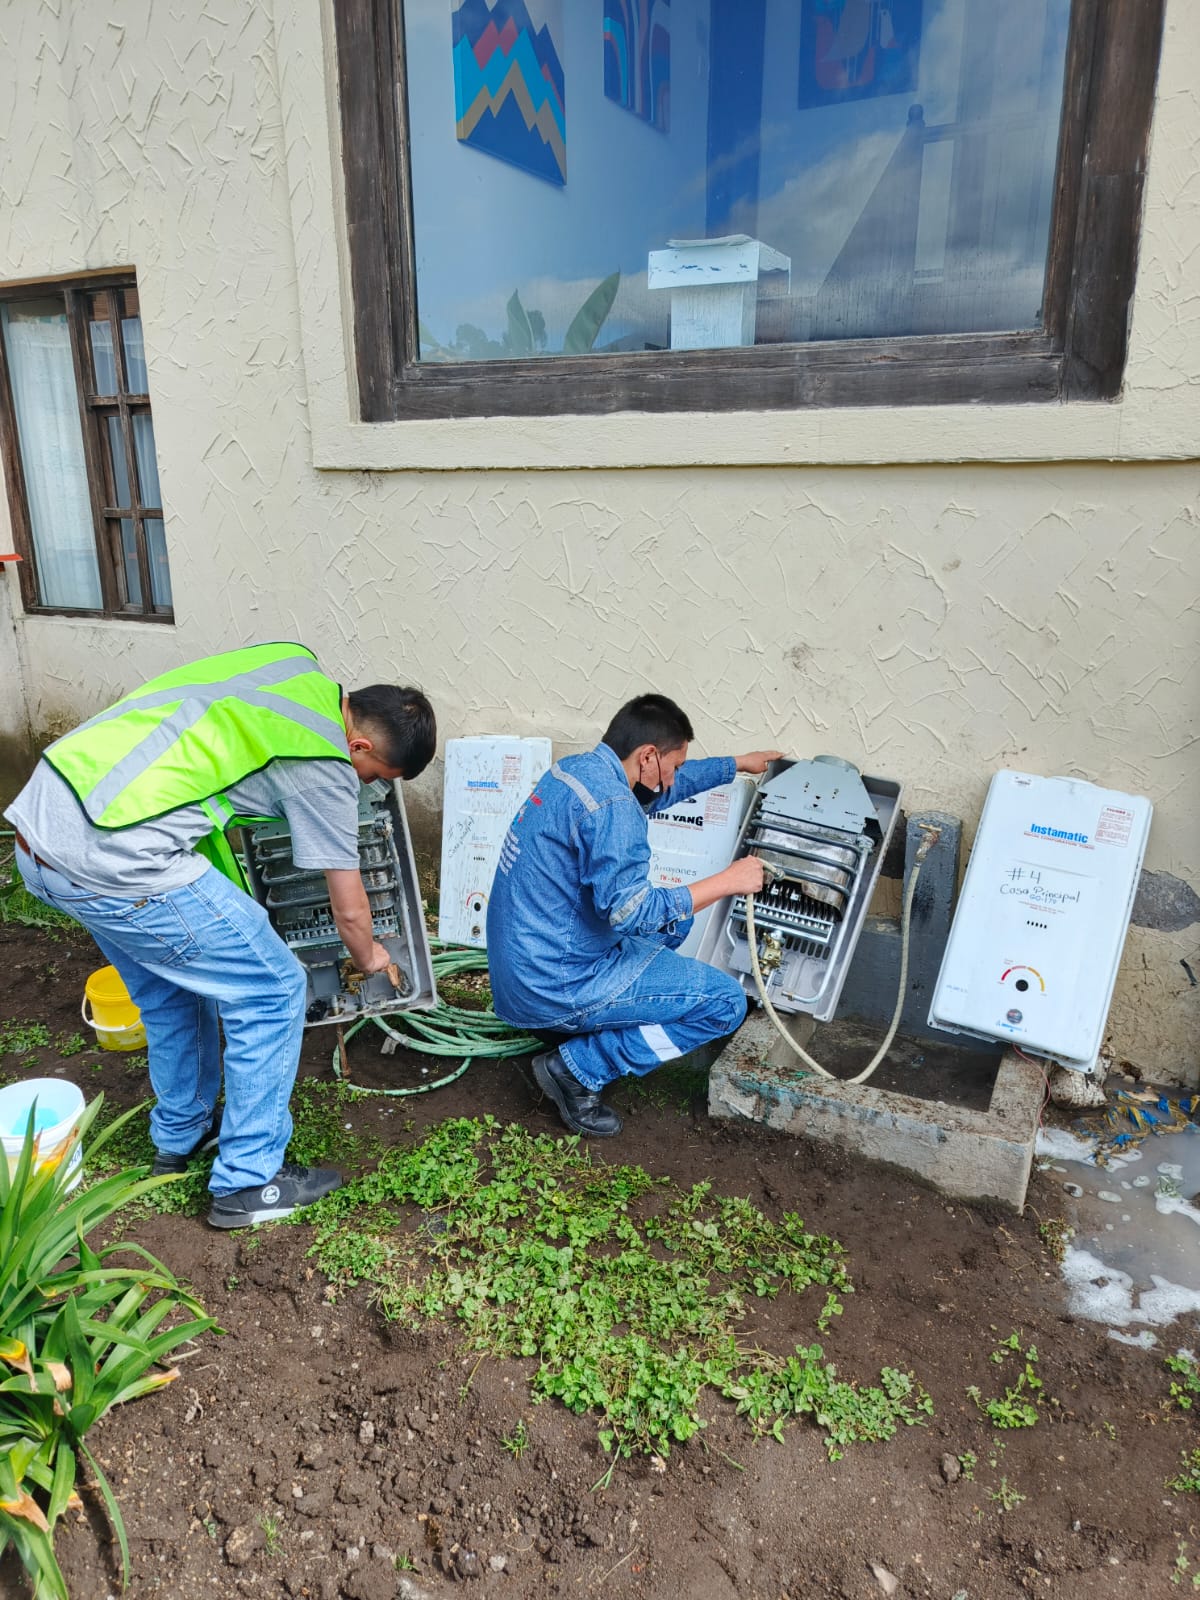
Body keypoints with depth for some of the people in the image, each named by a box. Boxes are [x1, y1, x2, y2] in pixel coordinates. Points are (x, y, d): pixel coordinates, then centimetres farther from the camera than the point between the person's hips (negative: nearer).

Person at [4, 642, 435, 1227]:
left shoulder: (294, 662, 11)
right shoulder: (324, 763, -8)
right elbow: (349, 909, 2)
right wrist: (369, 959, 24)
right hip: (118, 864, -9)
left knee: (171, 991, 27)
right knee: (272, 991, 5)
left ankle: (179, 1135, 46)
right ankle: (247, 1183, 17)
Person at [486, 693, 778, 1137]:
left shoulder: (577, 768, 6)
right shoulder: (611, 805, -24)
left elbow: (664, 787, 23)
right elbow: (630, 911, -27)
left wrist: (738, 763, 32)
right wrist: (726, 881, -18)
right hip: (555, 987, -10)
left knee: (672, 918, 25)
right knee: (726, 1003, -7)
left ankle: (578, 1026, 17)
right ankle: (579, 1066, -2)